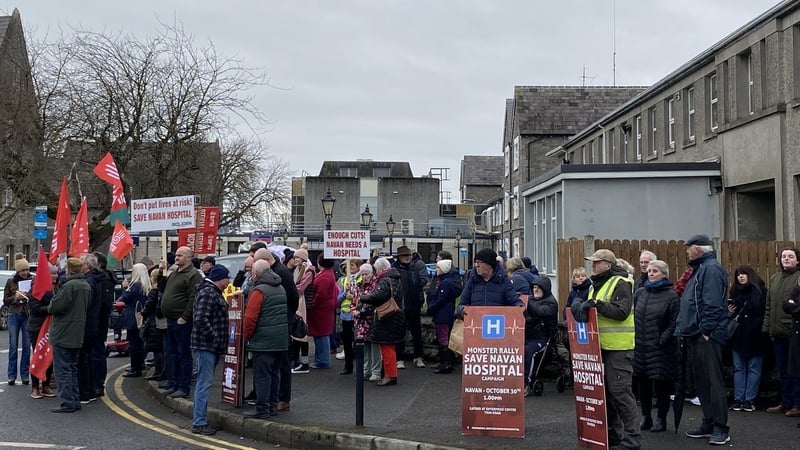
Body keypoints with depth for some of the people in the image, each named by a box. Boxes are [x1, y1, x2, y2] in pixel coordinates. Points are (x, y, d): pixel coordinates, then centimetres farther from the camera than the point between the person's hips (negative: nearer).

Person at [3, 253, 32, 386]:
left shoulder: (33, 280, 0)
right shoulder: (11, 282, 4)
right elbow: (5, 301, 7)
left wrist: (28, 296, -17)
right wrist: (15, 297, -11)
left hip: (28, 316, -1)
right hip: (14, 315, 1)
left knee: (27, 346, 2)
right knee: (13, 347, 3)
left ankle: (25, 375, 10)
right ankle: (12, 376, 8)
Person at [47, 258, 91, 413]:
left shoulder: (69, 285, -18)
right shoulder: (86, 286, 9)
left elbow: (56, 306, -19)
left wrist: (50, 308, 2)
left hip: (63, 334, -8)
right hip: (78, 335, 8)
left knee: (62, 369, -3)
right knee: (73, 368, 16)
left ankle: (67, 402, -3)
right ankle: (76, 400, 18)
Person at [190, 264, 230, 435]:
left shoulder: (214, 292, 18)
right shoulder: (207, 293, -15)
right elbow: (201, 319, -24)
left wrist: (219, 340, 18)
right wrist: (214, 337, -19)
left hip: (212, 346, 11)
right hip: (206, 344, -11)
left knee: (204, 382, 14)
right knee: (204, 383, -8)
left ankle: (199, 419, 21)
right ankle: (199, 422, -4)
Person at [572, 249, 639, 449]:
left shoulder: (620, 283, -10)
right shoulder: (595, 284, 18)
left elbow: (622, 312, -20)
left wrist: (597, 304, -25)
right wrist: (582, 308, 6)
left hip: (618, 347, -9)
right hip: (600, 346, 9)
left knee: (620, 391, -8)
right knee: (605, 390, 13)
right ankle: (612, 433, 22)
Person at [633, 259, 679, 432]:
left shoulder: (671, 295, -5)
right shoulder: (639, 293, 9)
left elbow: (674, 323, -9)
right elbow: (632, 316, 13)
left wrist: (662, 340, -16)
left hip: (661, 348, -5)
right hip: (640, 346, 5)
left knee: (661, 384, 3)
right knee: (643, 383, 11)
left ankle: (661, 419, 14)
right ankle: (645, 417, 22)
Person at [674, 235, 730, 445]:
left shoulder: (711, 269, -11)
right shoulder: (699, 269, 21)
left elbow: (712, 303, -20)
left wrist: (706, 330, -22)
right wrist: (684, 329, 19)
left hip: (707, 336, -11)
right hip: (696, 335, 11)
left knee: (713, 381, -8)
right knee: (701, 381, 13)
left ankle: (721, 428, -4)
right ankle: (709, 424, 21)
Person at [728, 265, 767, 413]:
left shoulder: (760, 291, -3)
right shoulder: (735, 292, 12)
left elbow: (765, 312, -8)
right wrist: (730, 312, 1)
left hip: (755, 336, -5)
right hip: (738, 336, 5)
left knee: (753, 369, 3)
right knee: (738, 368, 7)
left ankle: (750, 400, 7)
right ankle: (738, 399, 10)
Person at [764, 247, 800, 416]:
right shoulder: (774, 278, 15)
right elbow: (768, 305, 16)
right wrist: (767, 326, 11)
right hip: (778, 332, 6)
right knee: (783, 370, 13)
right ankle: (785, 403, 21)